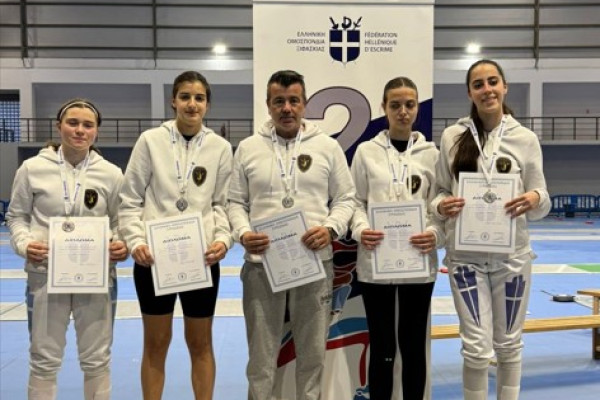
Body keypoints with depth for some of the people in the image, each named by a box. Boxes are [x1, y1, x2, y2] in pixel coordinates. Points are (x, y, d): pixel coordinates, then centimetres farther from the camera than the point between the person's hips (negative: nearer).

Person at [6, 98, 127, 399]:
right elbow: (16, 216, 7)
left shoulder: (111, 173, 0)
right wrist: (24, 244, -12)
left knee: (96, 358, 13)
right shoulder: (32, 168, -2)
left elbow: (120, 221, 7)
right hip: (46, 274, 0)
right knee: (44, 358, 12)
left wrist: (122, 245, -12)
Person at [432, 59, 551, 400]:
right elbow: (441, 192, 7)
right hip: (465, 255, 0)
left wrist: (535, 199, -20)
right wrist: (441, 206, -15)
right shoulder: (452, 136, 1)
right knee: (477, 348, 1)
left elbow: (541, 205, 3)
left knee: (509, 343, 14)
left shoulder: (526, 138, 0)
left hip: (511, 255, 1)